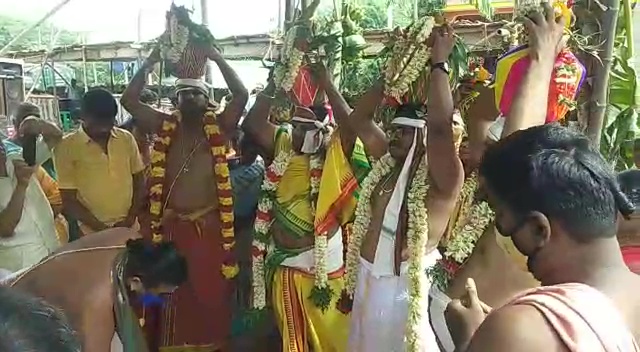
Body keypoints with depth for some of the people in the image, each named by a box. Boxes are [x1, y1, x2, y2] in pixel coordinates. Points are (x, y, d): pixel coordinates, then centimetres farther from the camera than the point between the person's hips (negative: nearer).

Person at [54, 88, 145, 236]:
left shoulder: (127, 139, 1)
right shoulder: (66, 147, -7)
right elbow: (69, 200, -6)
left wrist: (131, 218, -2)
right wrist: (102, 228, -11)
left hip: (130, 228, 3)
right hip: (93, 233, -2)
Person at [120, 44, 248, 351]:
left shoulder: (220, 127, 1)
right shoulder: (165, 127, 7)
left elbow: (242, 95, -11)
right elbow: (128, 100, 3)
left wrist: (217, 58, -10)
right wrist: (149, 63, -2)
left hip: (210, 226, -2)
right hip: (171, 225, 2)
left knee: (211, 292, 9)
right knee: (172, 293, 12)